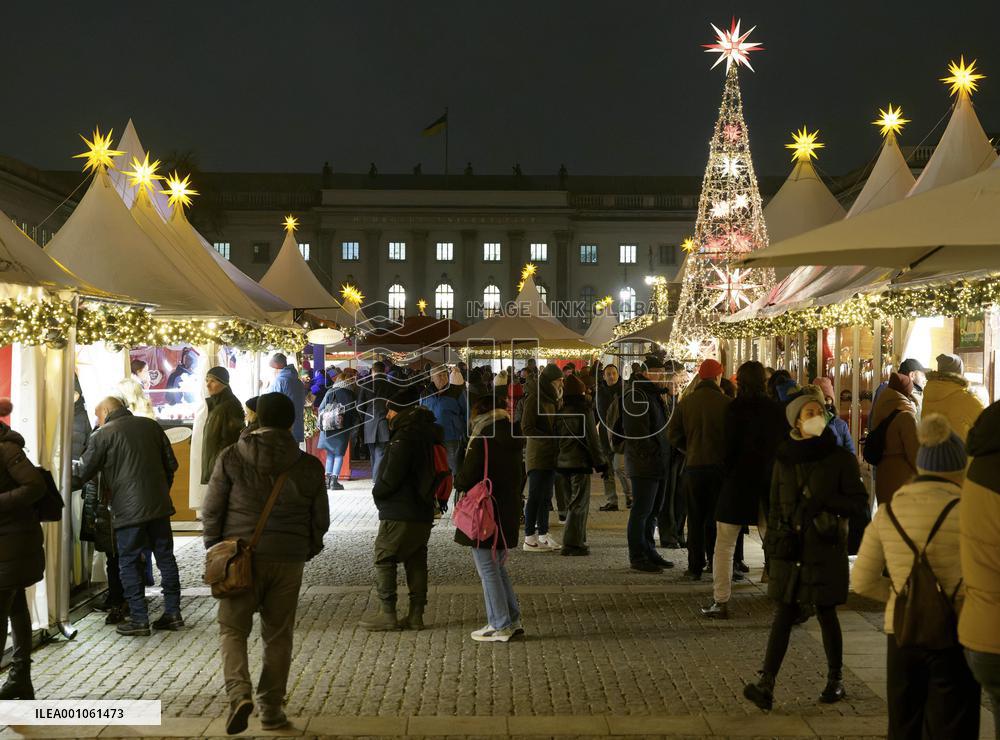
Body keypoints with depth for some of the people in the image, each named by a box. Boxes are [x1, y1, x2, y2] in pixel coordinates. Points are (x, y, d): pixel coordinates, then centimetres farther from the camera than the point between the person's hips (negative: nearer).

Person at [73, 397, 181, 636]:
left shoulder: (104, 435, -4)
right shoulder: (151, 426, 10)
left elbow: (83, 473, -1)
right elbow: (171, 464, 12)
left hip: (128, 509, -5)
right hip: (159, 505, 5)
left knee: (129, 563, 6)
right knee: (165, 557, 12)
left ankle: (139, 619, 6)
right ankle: (172, 612, 16)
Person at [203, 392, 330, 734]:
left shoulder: (232, 457, -4)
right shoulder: (309, 466, 0)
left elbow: (211, 510, -1)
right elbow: (320, 519, 6)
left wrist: (215, 550, 12)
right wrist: (305, 551, 21)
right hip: (289, 560, 1)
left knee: (233, 629, 10)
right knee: (278, 635, 12)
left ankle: (239, 693, -11)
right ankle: (271, 709, 18)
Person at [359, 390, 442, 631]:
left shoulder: (404, 437, -17)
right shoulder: (426, 434, 12)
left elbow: (391, 477, -19)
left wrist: (377, 492, 0)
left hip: (400, 514, -9)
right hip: (423, 511, 9)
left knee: (384, 559, 1)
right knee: (416, 562, 11)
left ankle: (387, 614, 2)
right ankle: (416, 615, 15)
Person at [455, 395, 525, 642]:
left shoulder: (483, 439, -17)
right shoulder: (513, 436, 8)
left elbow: (466, 479, -16)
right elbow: (521, 476, 16)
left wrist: (458, 482, 5)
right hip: (508, 512, 8)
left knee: (488, 571, 2)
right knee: (498, 568, 19)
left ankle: (500, 626, 8)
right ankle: (513, 620, 22)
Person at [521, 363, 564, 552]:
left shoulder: (553, 399, 14)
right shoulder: (534, 398, -11)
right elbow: (526, 428, -16)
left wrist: (557, 438, 4)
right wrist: (550, 438, -19)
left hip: (551, 455, 8)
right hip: (537, 455, -8)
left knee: (546, 496, 12)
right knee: (535, 496, -3)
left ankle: (543, 534, 20)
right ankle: (529, 538, 3)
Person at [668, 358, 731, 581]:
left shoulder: (685, 403, -2)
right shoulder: (727, 403, -10)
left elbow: (673, 433, -1)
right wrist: (728, 455, 11)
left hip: (693, 466, 2)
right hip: (720, 465, -1)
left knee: (695, 519, 9)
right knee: (717, 517, 10)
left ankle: (695, 567, 9)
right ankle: (717, 564, 13)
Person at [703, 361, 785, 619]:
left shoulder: (736, 408, -9)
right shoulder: (775, 409, 4)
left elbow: (730, 446, -11)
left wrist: (727, 470, 4)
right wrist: (772, 471, 12)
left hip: (738, 482, -4)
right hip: (769, 482, 4)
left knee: (724, 544, 4)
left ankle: (721, 602, 3)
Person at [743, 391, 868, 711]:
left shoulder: (840, 458, -1)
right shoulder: (784, 459, 7)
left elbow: (859, 500, -1)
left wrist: (824, 502, -17)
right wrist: (772, 545, 9)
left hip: (825, 548, -2)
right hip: (790, 547, 2)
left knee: (826, 613, 7)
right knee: (784, 614, -1)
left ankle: (835, 679, 26)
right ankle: (766, 685, -4)